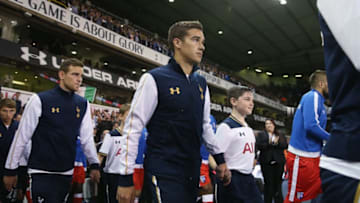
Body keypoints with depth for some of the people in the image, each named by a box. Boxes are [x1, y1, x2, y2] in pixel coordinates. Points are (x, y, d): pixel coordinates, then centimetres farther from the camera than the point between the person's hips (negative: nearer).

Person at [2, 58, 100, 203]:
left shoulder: (83, 104, 4)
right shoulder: (40, 100, -8)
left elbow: (87, 138, 8)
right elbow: (21, 137, -4)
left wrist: (94, 165, 5)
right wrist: (11, 169, 0)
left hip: (67, 173, 5)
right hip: (42, 173, -4)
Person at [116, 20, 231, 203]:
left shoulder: (201, 84, 11)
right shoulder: (155, 79, -8)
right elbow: (133, 128, -9)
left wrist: (220, 159, 18)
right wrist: (126, 177, -10)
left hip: (192, 173, 7)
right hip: (163, 173, -6)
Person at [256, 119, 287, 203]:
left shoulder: (280, 136, 18)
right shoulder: (261, 135, 10)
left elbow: (285, 145, 4)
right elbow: (258, 146, -4)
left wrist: (277, 143, -12)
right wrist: (269, 143, -15)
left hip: (278, 162, 2)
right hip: (266, 162, -2)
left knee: (278, 183, 1)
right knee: (268, 183, -3)